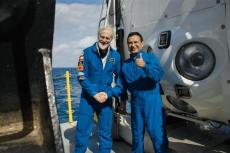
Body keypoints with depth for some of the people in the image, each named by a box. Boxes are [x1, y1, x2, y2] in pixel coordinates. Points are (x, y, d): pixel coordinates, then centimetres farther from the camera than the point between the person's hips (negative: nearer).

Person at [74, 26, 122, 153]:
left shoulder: (115, 56, 0)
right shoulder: (87, 52, -6)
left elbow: (119, 78, 4)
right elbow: (82, 77, -9)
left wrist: (108, 93, -10)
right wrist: (94, 94, -17)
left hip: (106, 98, 2)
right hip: (88, 97, -2)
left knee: (105, 132, 13)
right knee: (83, 130, 5)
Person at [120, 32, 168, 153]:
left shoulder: (150, 57, -2)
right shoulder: (125, 64, 10)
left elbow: (159, 75, -17)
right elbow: (124, 84, 19)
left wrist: (145, 66, -30)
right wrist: (123, 99, 20)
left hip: (152, 99, -4)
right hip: (135, 101, 4)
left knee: (156, 132, -2)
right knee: (137, 132, 16)